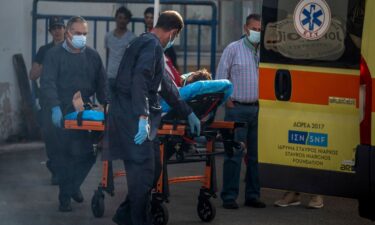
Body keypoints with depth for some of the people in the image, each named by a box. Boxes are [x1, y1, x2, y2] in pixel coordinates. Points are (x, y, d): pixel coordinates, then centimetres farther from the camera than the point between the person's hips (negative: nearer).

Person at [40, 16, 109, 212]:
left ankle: (73, 186, 24)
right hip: (63, 114, -3)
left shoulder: (92, 55, 12)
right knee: (65, 155, -1)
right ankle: (65, 197, 10)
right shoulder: (54, 55, -1)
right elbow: (47, 83, -10)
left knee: (88, 153, -1)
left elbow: (101, 83, 11)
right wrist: (55, 108, -23)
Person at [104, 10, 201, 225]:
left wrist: (189, 113, 34)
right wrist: (143, 117, -30)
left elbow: (165, 84, 30)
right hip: (134, 118, -10)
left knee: (152, 169, 14)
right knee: (143, 173, -5)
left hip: (135, 118, 10)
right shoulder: (152, 45, -10)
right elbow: (139, 80, -24)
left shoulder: (146, 43, 23)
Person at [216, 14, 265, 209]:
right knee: (234, 154, -5)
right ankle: (229, 197, -2)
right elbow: (221, 76, -1)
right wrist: (227, 101, -5)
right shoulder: (233, 49, -1)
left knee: (255, 155, 7)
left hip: (258, 109, 4)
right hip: (237, 109, -4)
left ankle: (252, 195, 15)